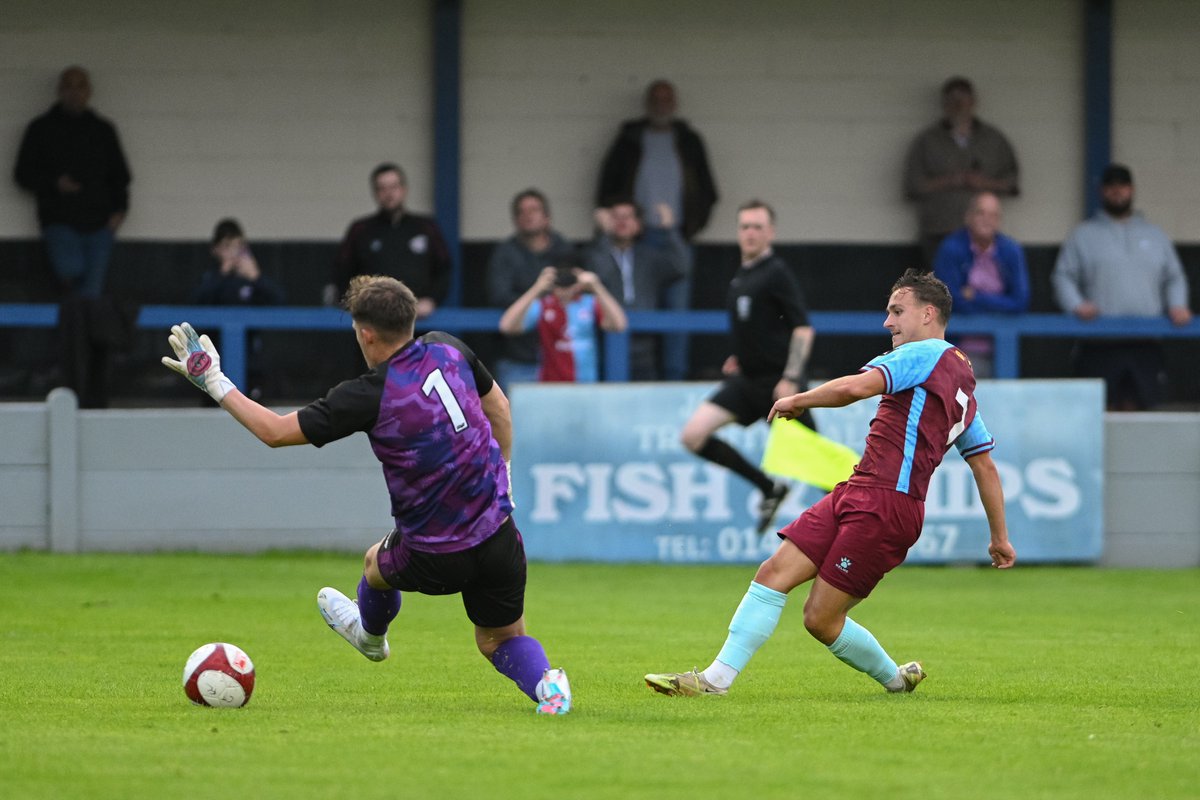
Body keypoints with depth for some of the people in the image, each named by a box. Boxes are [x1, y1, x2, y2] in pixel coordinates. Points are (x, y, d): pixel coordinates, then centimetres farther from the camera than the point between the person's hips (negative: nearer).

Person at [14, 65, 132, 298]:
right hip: (59, 220, -2)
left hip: (99, 224, 2)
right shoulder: (42, 129, 9)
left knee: (92, 291, -9)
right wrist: (54, 183, -10)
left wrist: (119, 210, 3)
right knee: (71, 268, -27)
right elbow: (23, 174, 8)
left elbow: (119, 174, 20)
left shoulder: (103, 130, 17)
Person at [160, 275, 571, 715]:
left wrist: (215, 383, -6)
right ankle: (544, 681, -11)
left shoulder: (366, 397, -19)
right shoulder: (448, 350, -2)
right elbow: (499, 407, 14)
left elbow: (276, 431, -15)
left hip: (436, 559, -4)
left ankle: (370, 634, 62)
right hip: (499, 538, 4)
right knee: (502, 641, 21)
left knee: (377, 563, 32)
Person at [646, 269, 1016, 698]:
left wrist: (799, 400, -4)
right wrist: (1000, 537, 32)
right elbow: (986, 465, 28)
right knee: (774, 572, 1)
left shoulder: (925, 353, -6)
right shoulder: (963, 380, 24)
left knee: (821, 619, -8)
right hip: (854, 494, 10)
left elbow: (855, 387, -21)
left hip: (884, 505, -10)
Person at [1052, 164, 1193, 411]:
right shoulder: (1084, 235, 12)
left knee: (1136, 406, -3)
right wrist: (1076, 304, -12)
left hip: (1145, 344, 2)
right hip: (1099, 344, -2)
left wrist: (1177, 305, 2)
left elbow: (1175, 277, 21)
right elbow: (1063, 276, 6)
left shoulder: (1155, 235, 20)